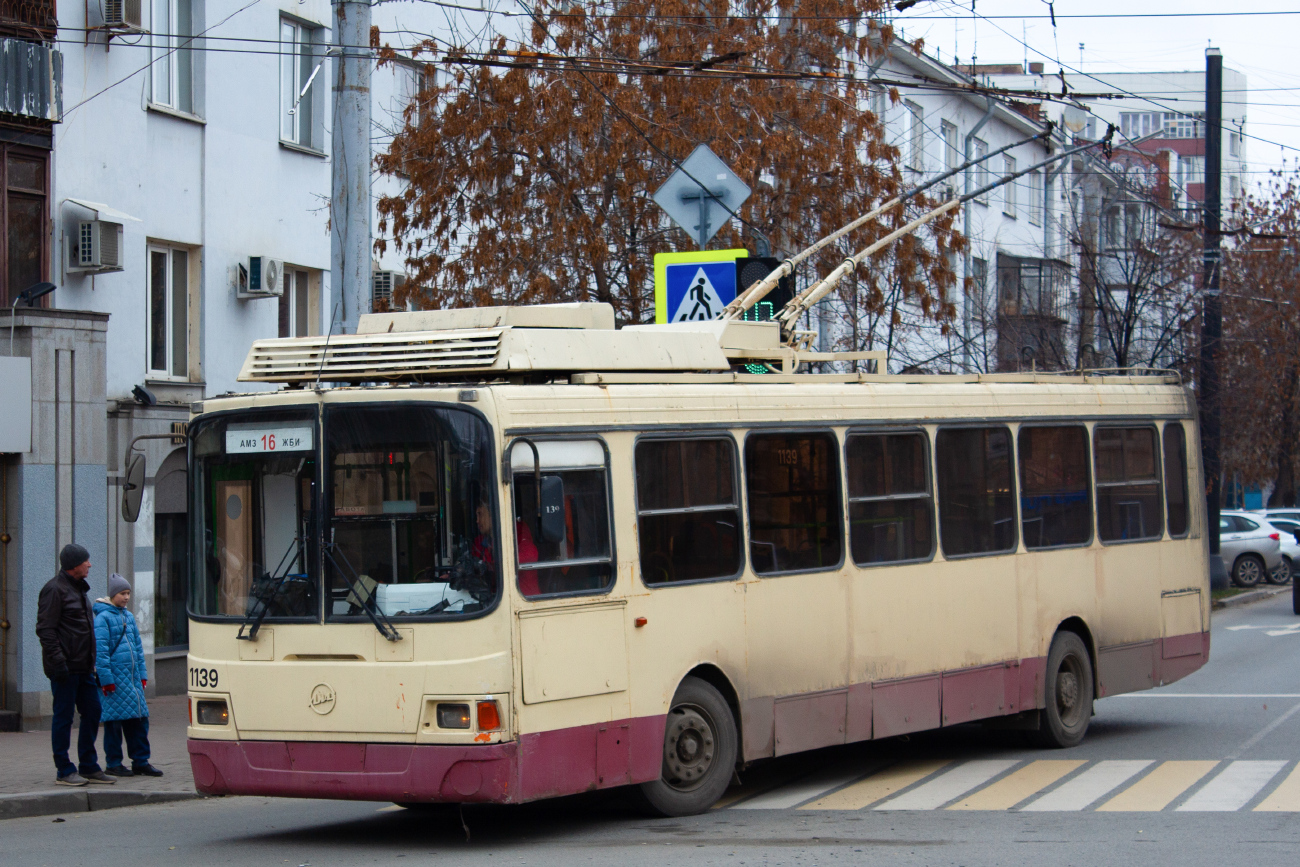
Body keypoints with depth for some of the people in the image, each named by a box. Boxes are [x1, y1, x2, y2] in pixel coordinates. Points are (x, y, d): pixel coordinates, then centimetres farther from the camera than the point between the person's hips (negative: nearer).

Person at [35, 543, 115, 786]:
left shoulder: (80, 588, 18)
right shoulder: (54, 590, -11)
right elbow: (45, 629, -16)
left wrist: (92, 663, 21)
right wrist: (58, 661, -22)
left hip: (83, 667, 9)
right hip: (65, 668, -9)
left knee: (92, 712, 9)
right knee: (63, 717, -3)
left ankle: (88, 767, 16)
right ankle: (65, 771, 2)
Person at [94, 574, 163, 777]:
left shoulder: (129, 617, 15)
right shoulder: (103, 617, -7)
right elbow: (100, 650, -12)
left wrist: (142, 674, 14)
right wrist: (106, 678, -15)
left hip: (133, 677, 7)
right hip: (114, 675, -7)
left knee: (139, 719, 5)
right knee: (114, 722, 0)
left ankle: (141, 761, 12)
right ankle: (113, 763, 8)